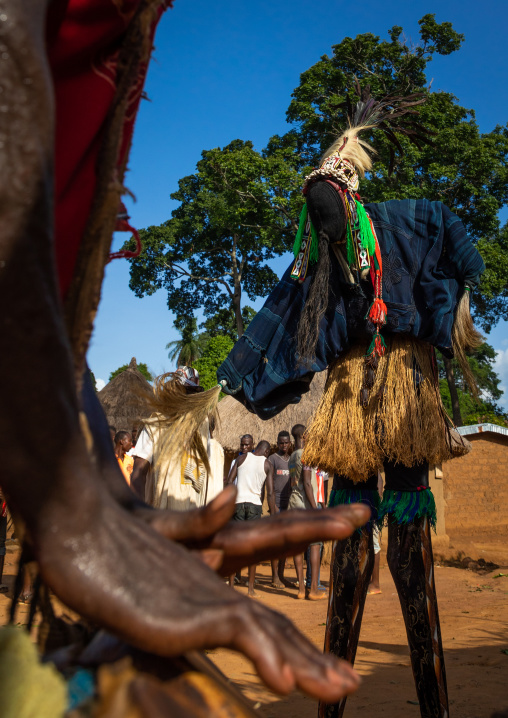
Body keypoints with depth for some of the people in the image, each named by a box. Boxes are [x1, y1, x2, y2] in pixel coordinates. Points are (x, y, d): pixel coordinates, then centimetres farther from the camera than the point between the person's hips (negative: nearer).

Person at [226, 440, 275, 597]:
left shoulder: (242, 458, 8)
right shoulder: (268, 464, 4)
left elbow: (229, 481, 3)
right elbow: (270, 493, -2)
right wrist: (273, 515, 2)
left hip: (238, 502, 1)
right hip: (255, 504, -1)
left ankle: (231, 586, 8)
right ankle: (251, 589, 7)